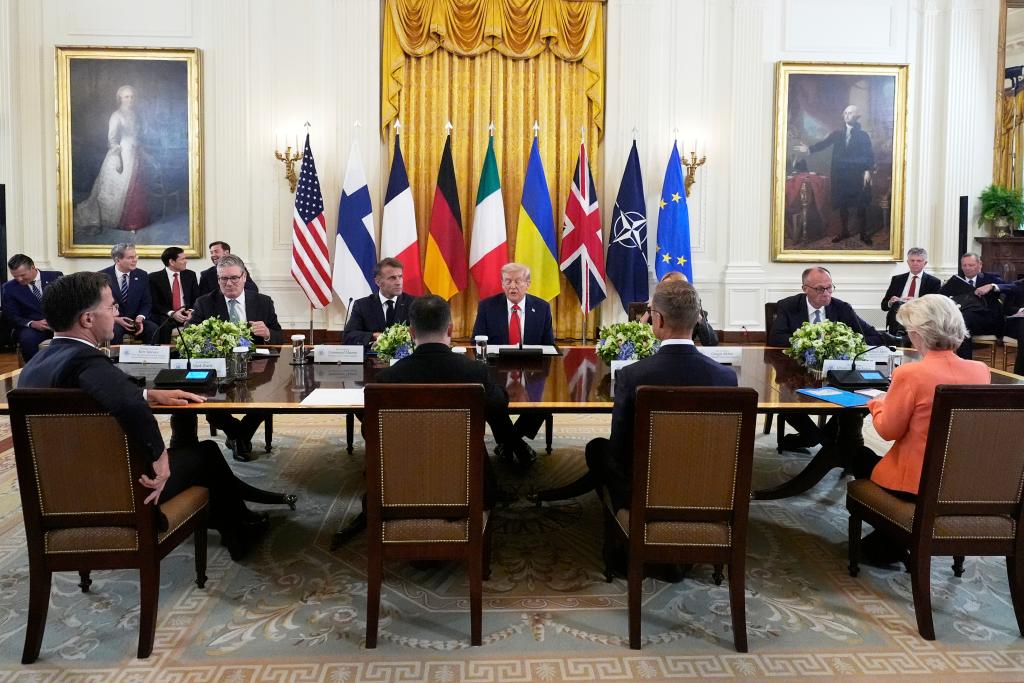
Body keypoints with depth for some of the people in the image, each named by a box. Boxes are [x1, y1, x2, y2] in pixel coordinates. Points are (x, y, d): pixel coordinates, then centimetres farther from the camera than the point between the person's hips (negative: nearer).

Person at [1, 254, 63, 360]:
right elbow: (10, 316, 2)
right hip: (32, 327, 0)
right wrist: (33, 324, -18)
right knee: (27, 338, -35)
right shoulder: (9, 287, 6)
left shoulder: (55, 277, 4)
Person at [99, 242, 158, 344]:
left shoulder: (142, 276, 5)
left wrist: (140, 318, -14)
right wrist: (115, 319, -16)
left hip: (135, 320, 2)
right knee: (115, 331, -35)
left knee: (153, 329, -26)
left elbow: (146, 303, 7)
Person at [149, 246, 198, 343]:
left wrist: (191, 311, -11)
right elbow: (154, 303, -3)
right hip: (165, 317, -2)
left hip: (187, 314, 3)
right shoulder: (154, 278, 2)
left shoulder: (190, 275, 13)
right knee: (165, 325, -36)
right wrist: (171, 313, -19)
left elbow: (197, 298, 10)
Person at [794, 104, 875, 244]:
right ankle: (844, 231, 21)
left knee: (860, 205, -1)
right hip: (840, 175, 3)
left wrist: (868, 171, -13)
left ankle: (864, 233, 10)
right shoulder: (837, 133, 8)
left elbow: (869, 155, -1)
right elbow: (824, 143, -4)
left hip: (857, 176, -3)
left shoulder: (862, 135, 2)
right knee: (842, 204, 9)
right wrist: (809, 149, -20)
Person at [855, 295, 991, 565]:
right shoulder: (981, 370, -5)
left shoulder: (910, 374, -24)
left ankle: (887, 545, 32)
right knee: (877, 460, 30)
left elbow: (888, 430, -13)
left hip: (919, 482, -6)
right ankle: (896, 539, 37)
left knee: (862, 462, 24)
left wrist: (877, 403, 6)